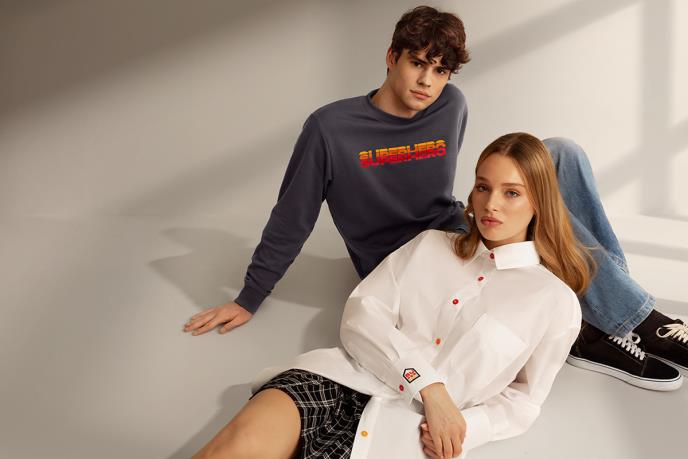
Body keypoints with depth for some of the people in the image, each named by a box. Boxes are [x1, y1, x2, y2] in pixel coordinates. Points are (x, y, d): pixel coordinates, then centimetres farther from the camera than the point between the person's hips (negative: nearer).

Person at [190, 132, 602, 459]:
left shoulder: (556, 302, 11)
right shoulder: (431, 244, 16)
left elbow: (524, 399, 13)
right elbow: (360, 316, 5)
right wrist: (428, 384, -10)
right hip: (343, 378, 2)